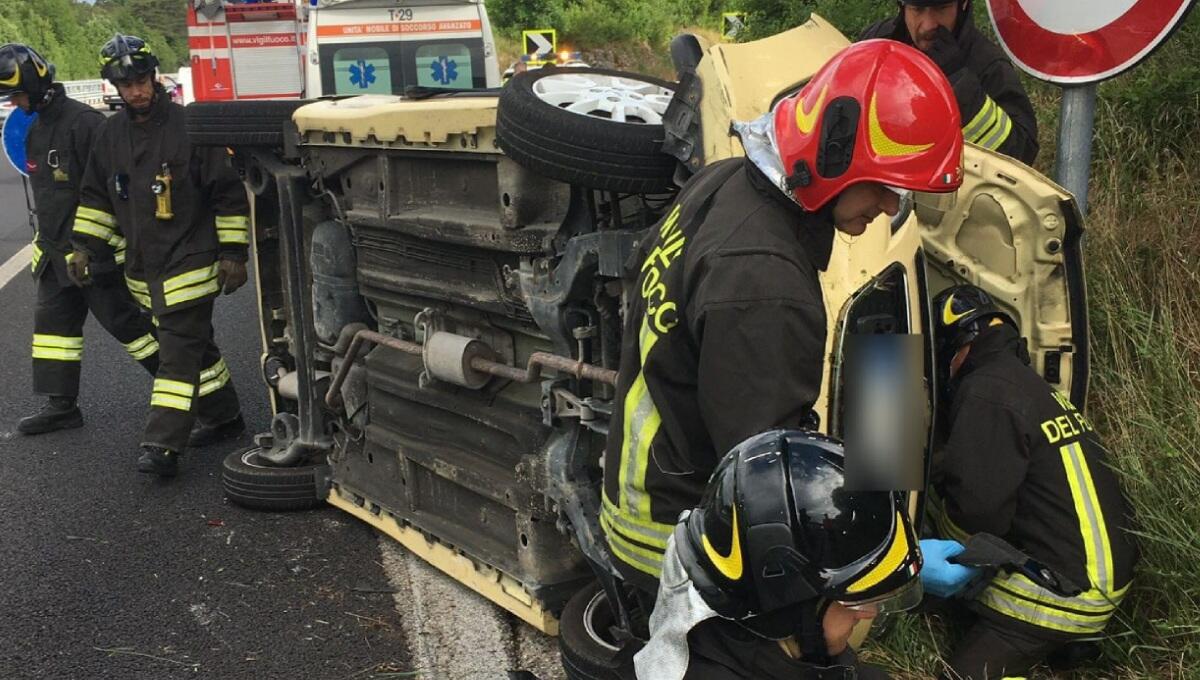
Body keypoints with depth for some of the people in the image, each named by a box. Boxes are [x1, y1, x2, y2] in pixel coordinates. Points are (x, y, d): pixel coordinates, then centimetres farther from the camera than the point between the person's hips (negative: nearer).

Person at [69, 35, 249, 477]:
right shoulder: (111, 134, 8)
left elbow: (228, 192, -9)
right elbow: (97, 195, 19)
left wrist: (233, 253, -10)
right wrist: (86, 246, 10)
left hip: (190, 265, -7)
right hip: (144, 267, 7)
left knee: (178, 352, -8)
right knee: (194, 345, 16)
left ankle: (163, 446, -10)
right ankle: (224, 417, 30)